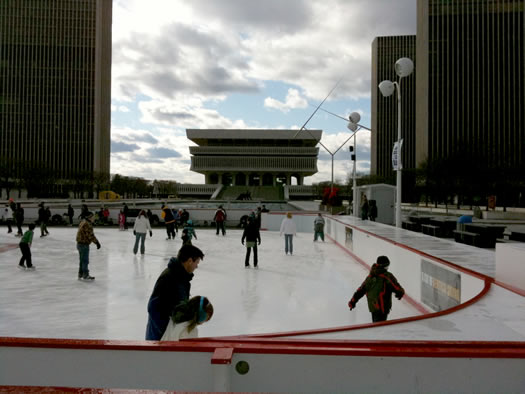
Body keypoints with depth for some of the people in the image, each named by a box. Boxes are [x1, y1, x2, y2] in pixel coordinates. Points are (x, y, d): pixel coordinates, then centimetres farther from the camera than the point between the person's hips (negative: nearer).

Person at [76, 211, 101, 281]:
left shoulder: (83, 222, 11)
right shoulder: (87, 224, -21)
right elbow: (91, 235, -24)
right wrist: (97, 242, -20)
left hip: (80, 243, 10)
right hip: (84, 244, -10)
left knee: (82, 260, 17)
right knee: (85, 260, -1)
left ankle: (80, 275, 25)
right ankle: (85, 276, 7)